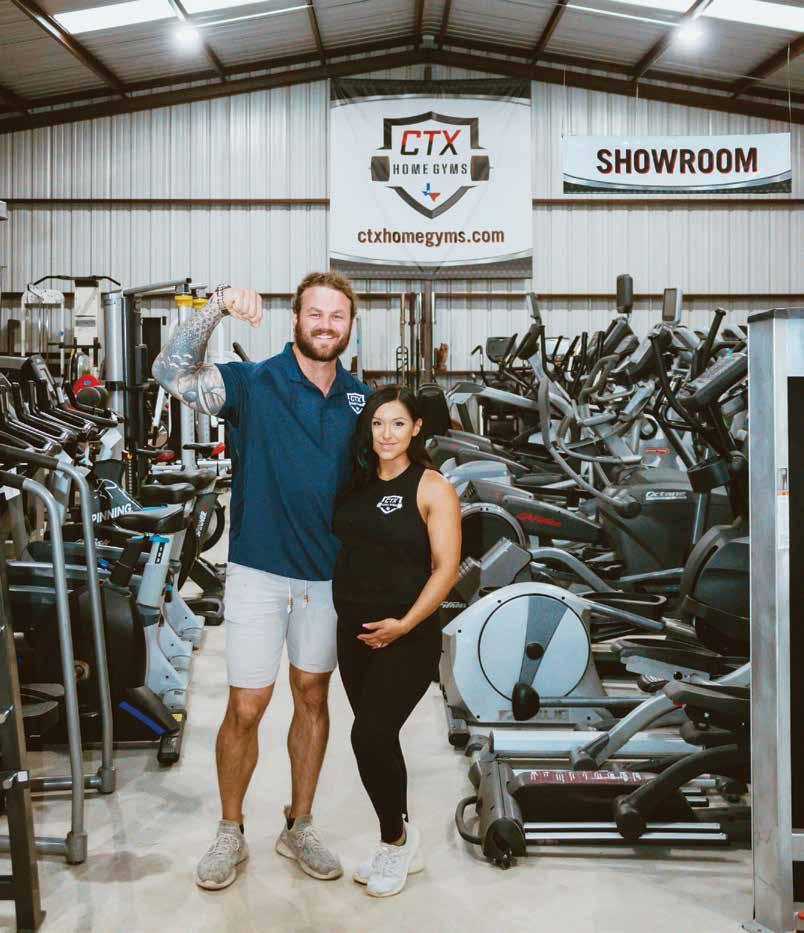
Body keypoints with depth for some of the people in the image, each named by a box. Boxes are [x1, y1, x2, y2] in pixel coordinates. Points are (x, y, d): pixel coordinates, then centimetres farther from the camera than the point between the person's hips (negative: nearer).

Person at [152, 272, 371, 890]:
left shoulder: (359, 399, 4)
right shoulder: (254, 383, -9)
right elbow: (172, 373, -25)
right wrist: (218, 305, -36)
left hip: (328, 573, 4)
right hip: (259, 570, -4)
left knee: (313, 698, 14)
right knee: (246, 709, 2)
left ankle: (299, 827, 31)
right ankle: (231, 834, 23)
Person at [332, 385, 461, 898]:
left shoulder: (432, 488, -8)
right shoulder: (356, 484, 9)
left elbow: (446, 568, -12)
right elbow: (339, 550, 21)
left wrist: (404, 624, -19)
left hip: (408, 638, -6)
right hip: (354, 632, 6)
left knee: (370, 736, -14)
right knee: (378, 740, 12)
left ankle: (395, 839, 11)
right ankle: (402, 846, 29)